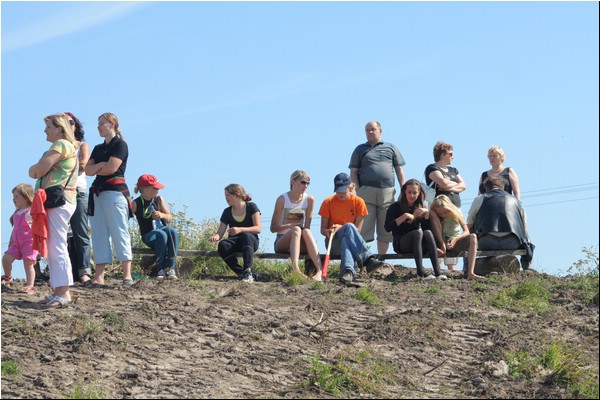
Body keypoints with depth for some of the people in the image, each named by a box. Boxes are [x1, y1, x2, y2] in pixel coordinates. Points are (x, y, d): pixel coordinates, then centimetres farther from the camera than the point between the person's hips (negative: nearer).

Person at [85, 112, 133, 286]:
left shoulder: (120, 145, -1)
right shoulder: (98, 148, 21)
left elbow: (111, 168, -12)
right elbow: (88, 170, 9)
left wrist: (95, 169, 4)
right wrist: (101, 165, -8)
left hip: (115, 191, -8)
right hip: (97, 192, 8)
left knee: (120, 232, -12)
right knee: (99, 234, 2)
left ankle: (127, 275, -15)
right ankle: (98, 277, -1)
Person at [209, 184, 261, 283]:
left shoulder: (251, 207, 2)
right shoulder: (227, 212, 12)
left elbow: (258, 228, -9)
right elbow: (220, 232, 7)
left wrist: (240, 230, -25)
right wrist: (216, 236, -19)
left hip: (251, 240, -3)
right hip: (234, 242, 3)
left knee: (246, 236, -39)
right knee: (222, 245, -32)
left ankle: (248, 270, -49)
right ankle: (242, 273, -36)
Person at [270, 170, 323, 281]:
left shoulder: (309, 199, 4)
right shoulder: (282, 199, -4)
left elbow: (307, 227, 1)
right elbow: (273, 228, -7)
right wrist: (291, 225, -21)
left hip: (301, 244, 2)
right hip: (282, 242, -2)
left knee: (306, 231, -32)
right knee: (296, 229, -34)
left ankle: (320, 271, -52)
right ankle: (295, 268, -56)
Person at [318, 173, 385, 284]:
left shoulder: (358, 202, 1)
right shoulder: (328, 202, 1)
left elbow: (357, 229, -3)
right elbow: (322, 229, 1)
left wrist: (341, 228, -19)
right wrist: (328, 232, -23)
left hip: (350, 240, 1)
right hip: (333, 242, -1)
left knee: (346, 241, -39)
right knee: (349, 226, -34)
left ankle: (347, 270, -64)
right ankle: (368, 259, -48)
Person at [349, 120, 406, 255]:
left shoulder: (391, 148, 17)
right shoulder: (360, 149, 15)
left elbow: (399, 170, 16)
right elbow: (353, 172, 10)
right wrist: (358, 190, -4)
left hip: (387, 192, 2)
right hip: (366, 192, -1)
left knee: (385, 228, 2)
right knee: (364, 227, -9)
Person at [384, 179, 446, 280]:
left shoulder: (420, 208, 14)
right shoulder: (395, 207, 1)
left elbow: (427, 228, 2)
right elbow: (387, 227, -14)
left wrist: (426, 213, -12)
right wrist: (405, 216, -18)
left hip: (417, 244, 4)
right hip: (400, 244, -4)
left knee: (428, 233, -27)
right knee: (418, 232, -32)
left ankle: (437, 271, -41)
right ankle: (420, 271, -46)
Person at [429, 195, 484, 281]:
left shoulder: (456, 213, -5)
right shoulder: (435, 216, -4)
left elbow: (466, 231, -10)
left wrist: (456, 238, -29)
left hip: (456, 243, 1)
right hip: (442, 243, -1)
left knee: (473, 237, -32)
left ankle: (470, 273, -43)